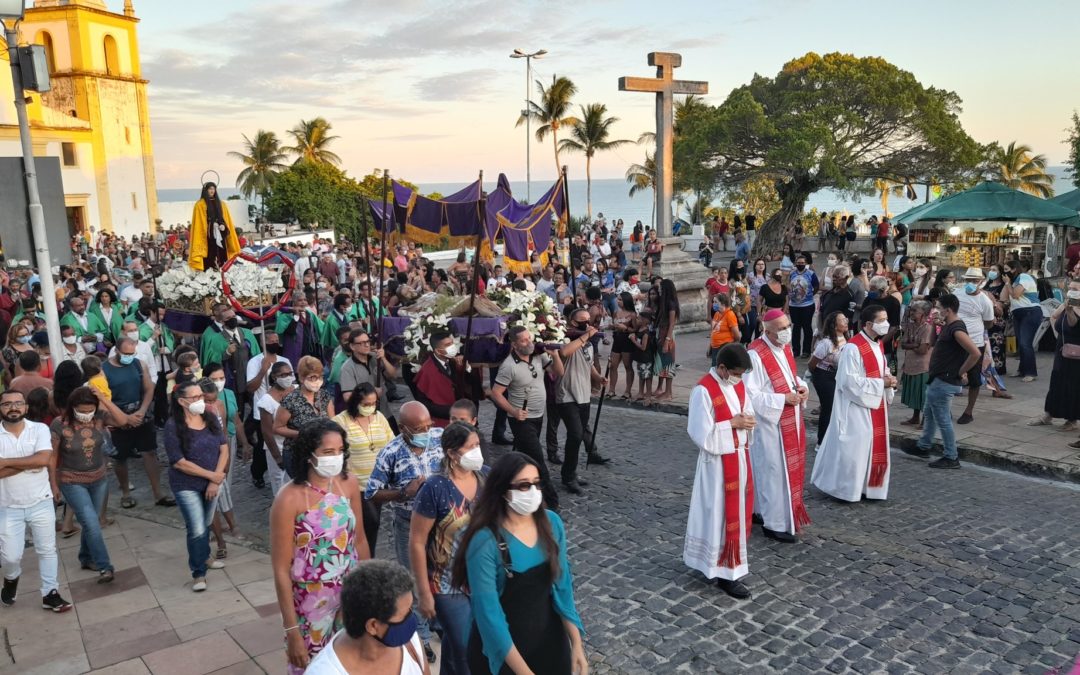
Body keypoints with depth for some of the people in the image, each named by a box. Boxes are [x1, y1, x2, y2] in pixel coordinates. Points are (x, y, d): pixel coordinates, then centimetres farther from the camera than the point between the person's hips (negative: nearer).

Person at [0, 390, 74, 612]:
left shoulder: (39, 429, -7)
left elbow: (44, 459, -22)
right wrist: (29, 464, -22)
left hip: (41, 502, 0)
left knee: (47, 550, 8)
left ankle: (50, 594, 21)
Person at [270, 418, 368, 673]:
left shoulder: (349, 484, -7)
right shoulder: (289, 499, -21)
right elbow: (281, 570, -16)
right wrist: (292, 631, -15)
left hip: (350, 594, 4)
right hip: (310, 601, -4)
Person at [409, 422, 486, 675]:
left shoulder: (485, 476, -6)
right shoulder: (435, 489, -21)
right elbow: (417, 542, -15)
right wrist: (424, 593, -12)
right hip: (448, 585, -5)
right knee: (465, 650, 6)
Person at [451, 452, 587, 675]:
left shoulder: (552, 523, -9)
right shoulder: (485, 542, -24)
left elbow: (562, 585, -1)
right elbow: (488, 613, -23)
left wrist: (576, 643, -6)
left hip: (549, 637, 4)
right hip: (503, 647, -4)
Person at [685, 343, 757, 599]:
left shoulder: (738, 384, 3)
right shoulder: (704, 391, -21)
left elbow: (748, 413, 15)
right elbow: (701, 435, -22)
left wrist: (747, 421, -8)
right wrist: (732, 423, -18)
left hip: (739, 457, 8)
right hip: (718, 462, -8)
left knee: (738, 511, 17)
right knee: (721, 514, 1)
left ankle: (726, 563, 34)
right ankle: (725, 572, 12)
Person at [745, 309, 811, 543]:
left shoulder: (785, 347, 5)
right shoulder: (756, 355, -22)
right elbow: (751, 394, -22)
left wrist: (802, 387, -1)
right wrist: (783, 399, -22)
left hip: (790, 421, 9)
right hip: (770, 423, -9)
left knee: (789, 467, 17)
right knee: (774, 471, 0)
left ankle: (785, 512, 33)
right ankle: (775, 523, 11)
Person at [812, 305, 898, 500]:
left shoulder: (878, 345, 8)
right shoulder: (853, 348, -21)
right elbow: (850, 381, -24)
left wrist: (888, 379, -3)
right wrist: (881, 383, -18)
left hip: (875, 405, 9)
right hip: (857, 407, -9)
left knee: (874, 446, 14)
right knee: (853, 448, -2)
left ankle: (868, 486, 27)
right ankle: (844, 489, 13)